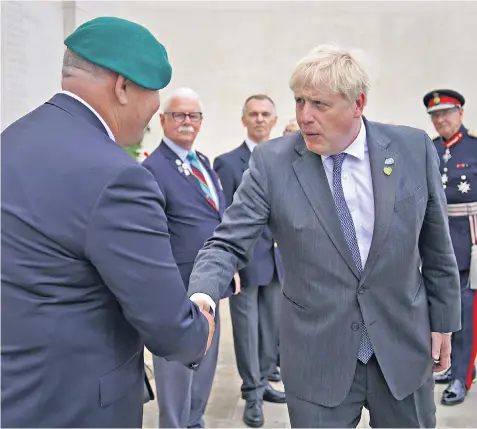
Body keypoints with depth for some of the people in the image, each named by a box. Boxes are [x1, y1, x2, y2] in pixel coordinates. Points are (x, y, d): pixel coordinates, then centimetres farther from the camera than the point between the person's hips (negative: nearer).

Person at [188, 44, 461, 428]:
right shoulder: (272, 162, -11)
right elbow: (229, 244, -11)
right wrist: (202, 294, -29)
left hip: (403, 348, 2)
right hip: (317, 359, -2)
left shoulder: (414, 149, -6)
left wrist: (443, 322, 8)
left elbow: (436, 245, 3)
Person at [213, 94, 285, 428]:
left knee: (273, 326, 14)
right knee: (247, 328, 4)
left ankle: (263, 381, 30)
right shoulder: (227, 162, -4)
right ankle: (252, 393, 17)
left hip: (279, 259, 5)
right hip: (245, 260, -5)